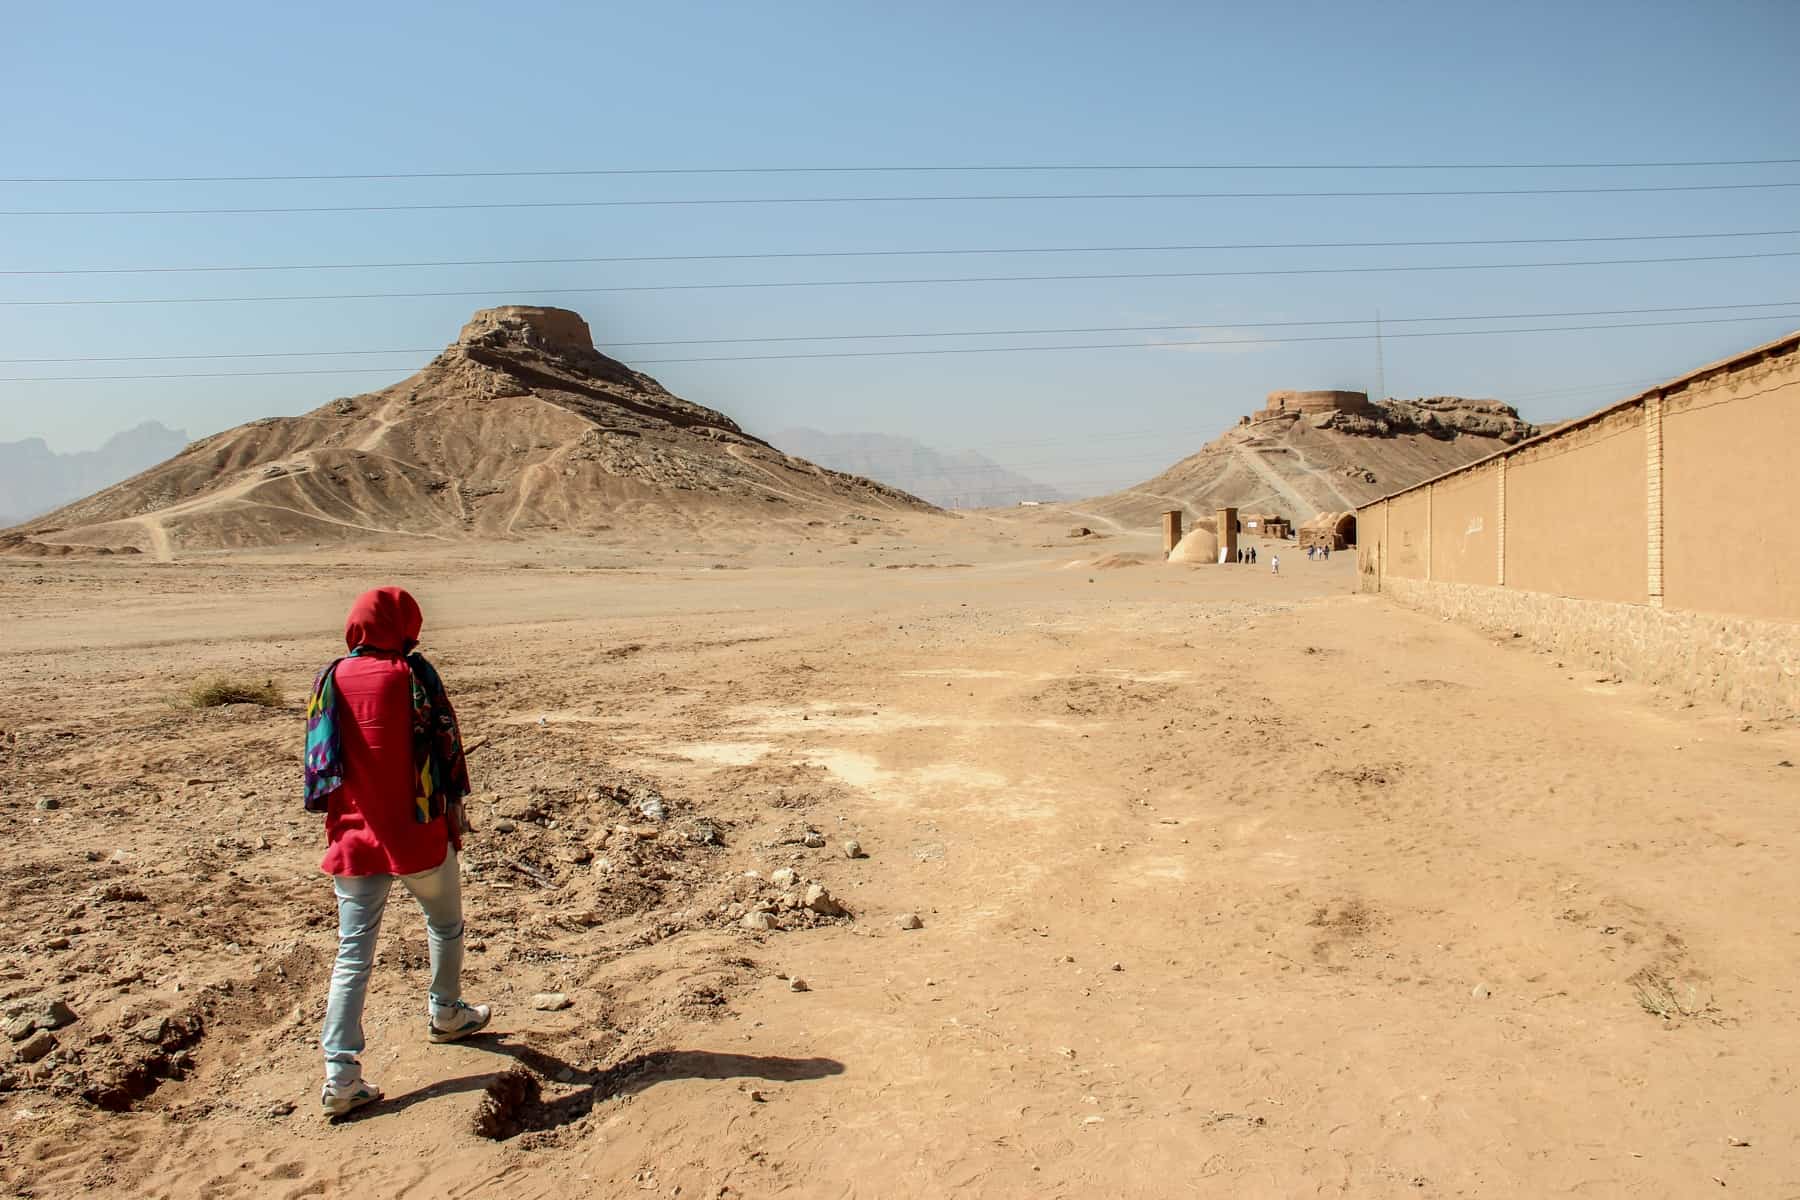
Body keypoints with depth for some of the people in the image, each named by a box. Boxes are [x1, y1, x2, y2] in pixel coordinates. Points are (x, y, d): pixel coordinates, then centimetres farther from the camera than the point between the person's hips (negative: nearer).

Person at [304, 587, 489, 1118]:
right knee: (445, 924, 22)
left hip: (352, 837, 3)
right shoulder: (414, 675, -9)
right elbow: (446, 744, -5)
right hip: (419, 834, -3)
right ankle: (446, 1013, 39)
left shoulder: (330, 680, 3)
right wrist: (455, 806, 8)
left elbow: (318, 755, 11)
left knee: (353, 954, 4)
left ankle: (340, 1075, -2)